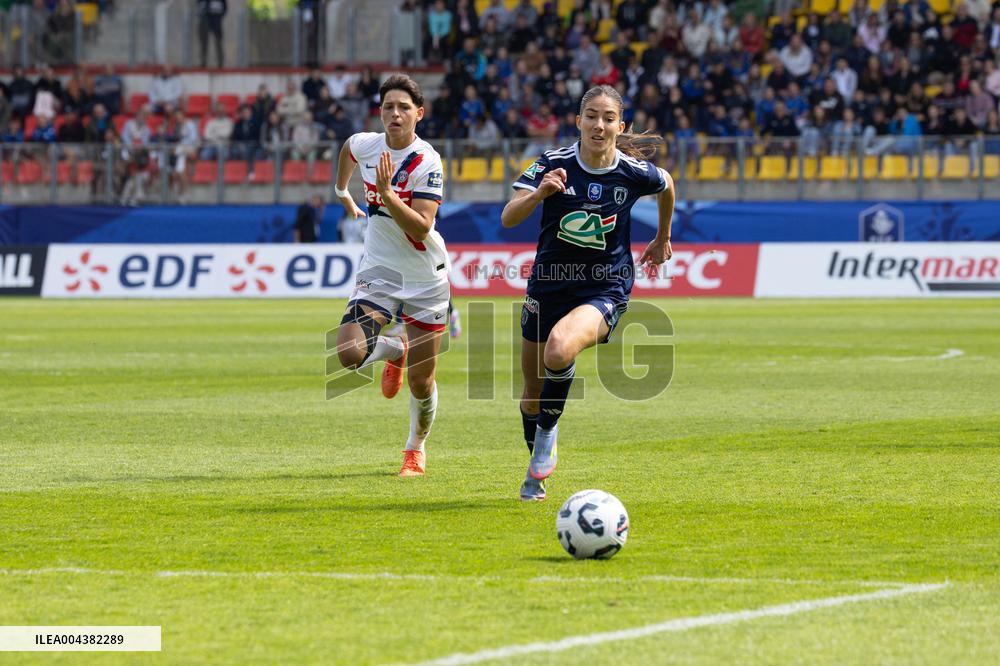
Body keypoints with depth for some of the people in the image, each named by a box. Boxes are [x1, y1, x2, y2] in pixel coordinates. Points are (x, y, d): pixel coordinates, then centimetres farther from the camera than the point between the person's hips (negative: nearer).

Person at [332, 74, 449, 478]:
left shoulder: (427, 162, -19)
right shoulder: (365, 145, -5)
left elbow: (421, 228, -27)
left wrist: (387, 194, -37)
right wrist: (342, 192, 34)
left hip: (425, 277, -3)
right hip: (378, 271, 3)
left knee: (420, 382, 2)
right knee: (350, 354, -20)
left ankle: (417, 448, 32)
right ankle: (393, 350, 17)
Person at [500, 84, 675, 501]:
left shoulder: (635, 173, -10)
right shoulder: (554, 163, -12)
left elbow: (667, 186, 14)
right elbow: (508, 219, -22)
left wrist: (663, 239, 26)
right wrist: (540, 193, -40)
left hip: (605, 291, -2)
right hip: (548, 287, 2)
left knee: (559, 349, -35)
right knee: (532, 396, 13)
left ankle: (548, 432, -9)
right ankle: (538, 469, 41)